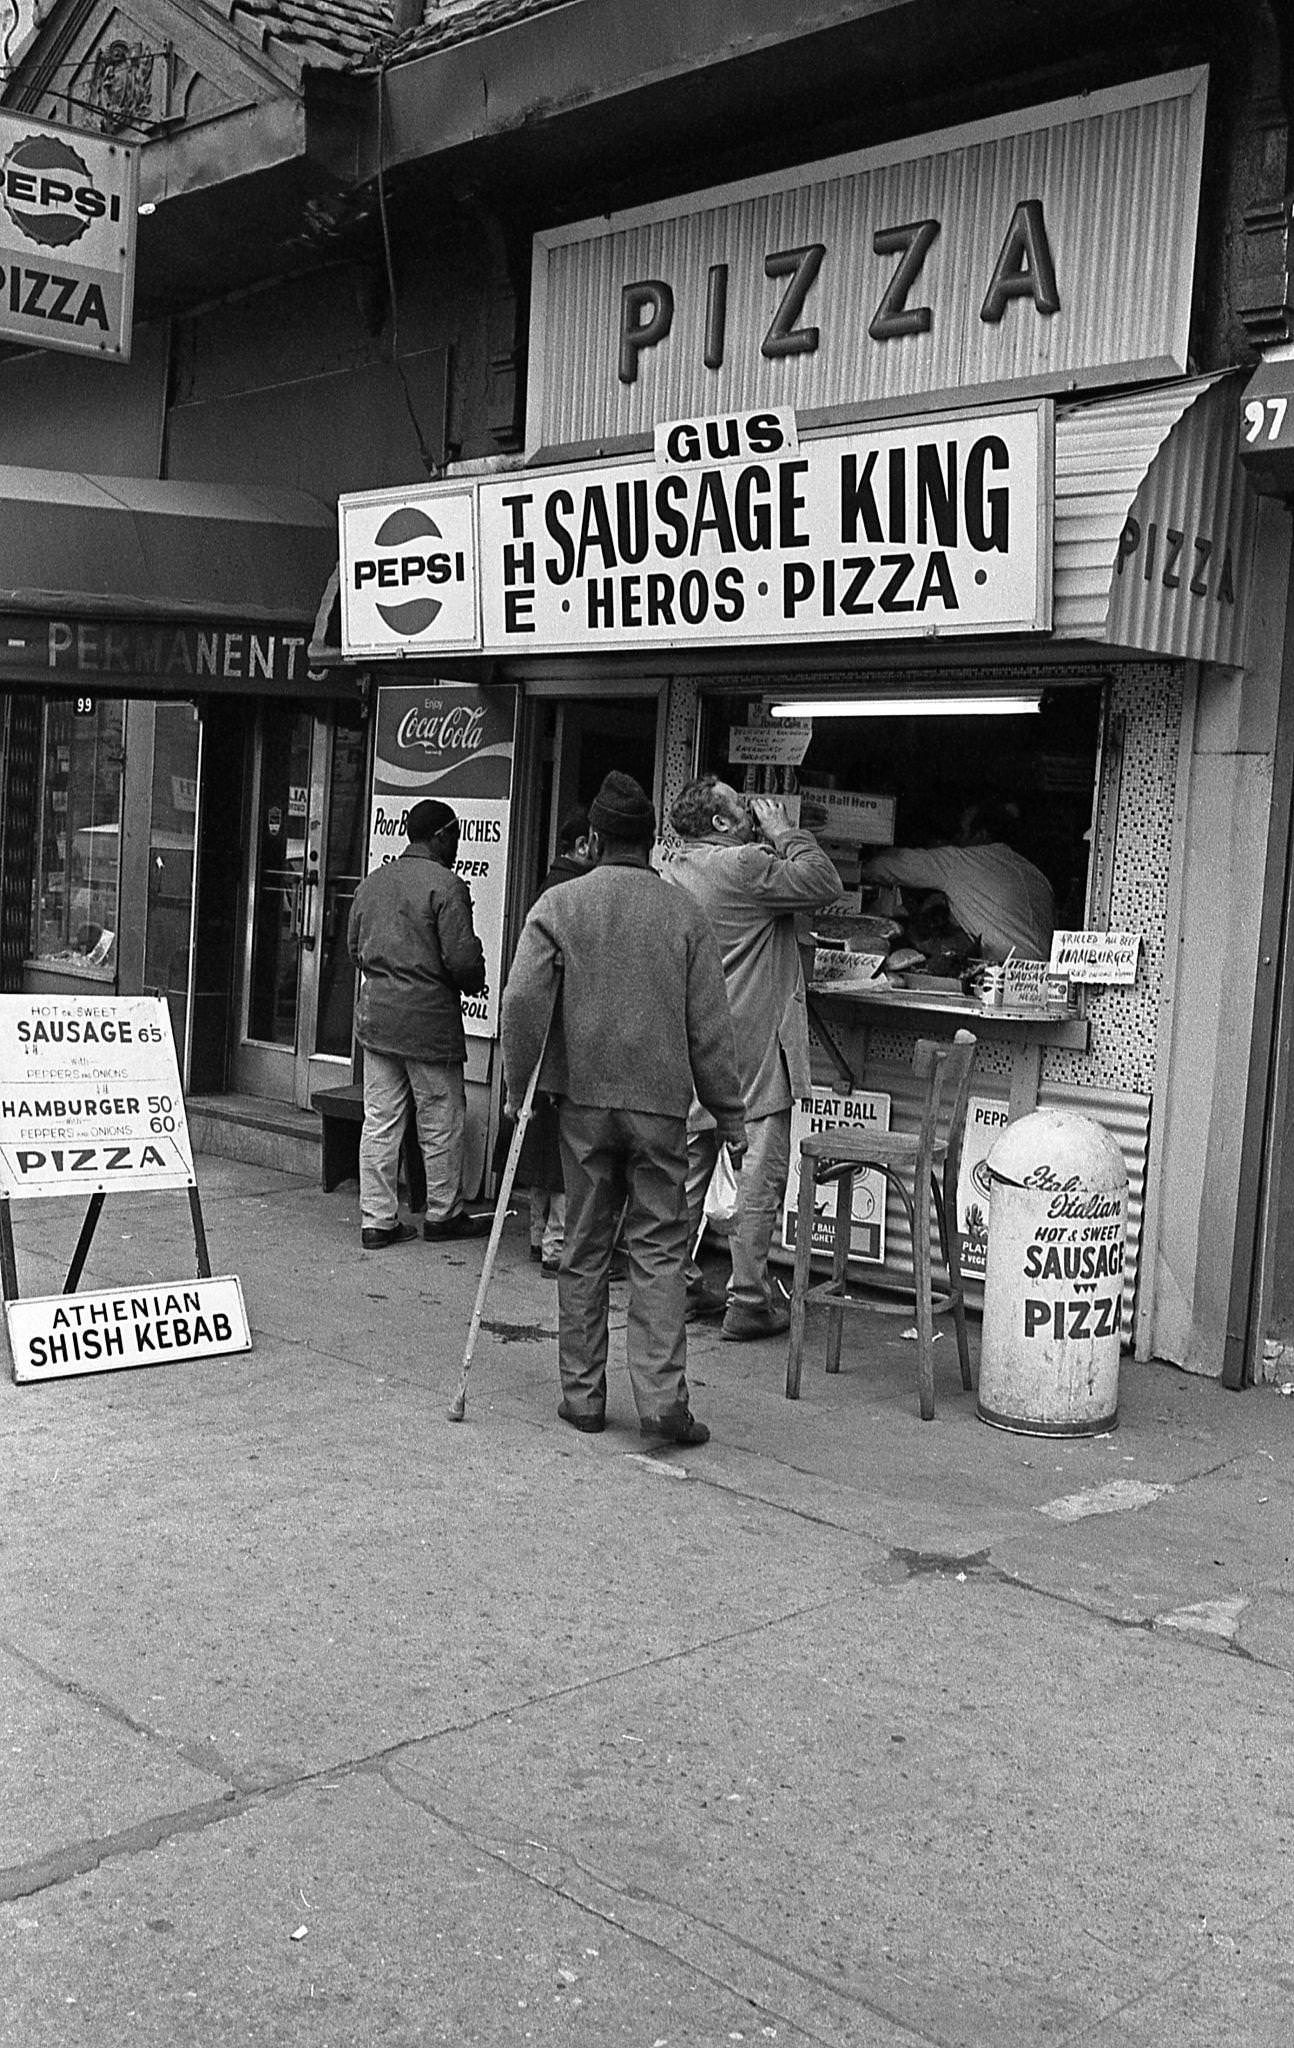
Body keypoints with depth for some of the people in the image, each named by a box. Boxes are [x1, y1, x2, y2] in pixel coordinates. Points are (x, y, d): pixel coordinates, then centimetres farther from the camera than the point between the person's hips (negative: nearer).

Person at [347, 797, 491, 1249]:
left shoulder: (371, 882, 10)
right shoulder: (446, 886, -12)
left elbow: (354, 947, 16)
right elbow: (462, 958, -16)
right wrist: (475, 983, 4)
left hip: (375, 1014, 7)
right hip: (429, 1017, -7)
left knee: (379, 1120, 9)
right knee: (441, 1122, 7)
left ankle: (377, 1219, 12)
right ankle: (444, 1214, 18)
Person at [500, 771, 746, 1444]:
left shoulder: (558, 906, -1)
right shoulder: (683, 913, 1)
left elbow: (523, 1001, -10)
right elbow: (710, 1027, 2)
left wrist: (519, 1088, 2)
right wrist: (730, 1117, 7)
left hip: (584, 1101, 1)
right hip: (661, 1103, 0)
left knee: (584, 1250, 10)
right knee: (659, 1249, 4)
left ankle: (582, 1396, 16)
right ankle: (662, 1398, -5)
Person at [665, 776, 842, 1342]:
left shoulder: (673, 870, 9)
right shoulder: (743, 866, -16)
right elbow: (825, 882, -14)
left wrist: (771, 838, 14)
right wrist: (783, 830, -4)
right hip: (752, 1044, -8)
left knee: (688, 1162, 15)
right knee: (761, 1170, -1)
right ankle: (747, 1301, 2)